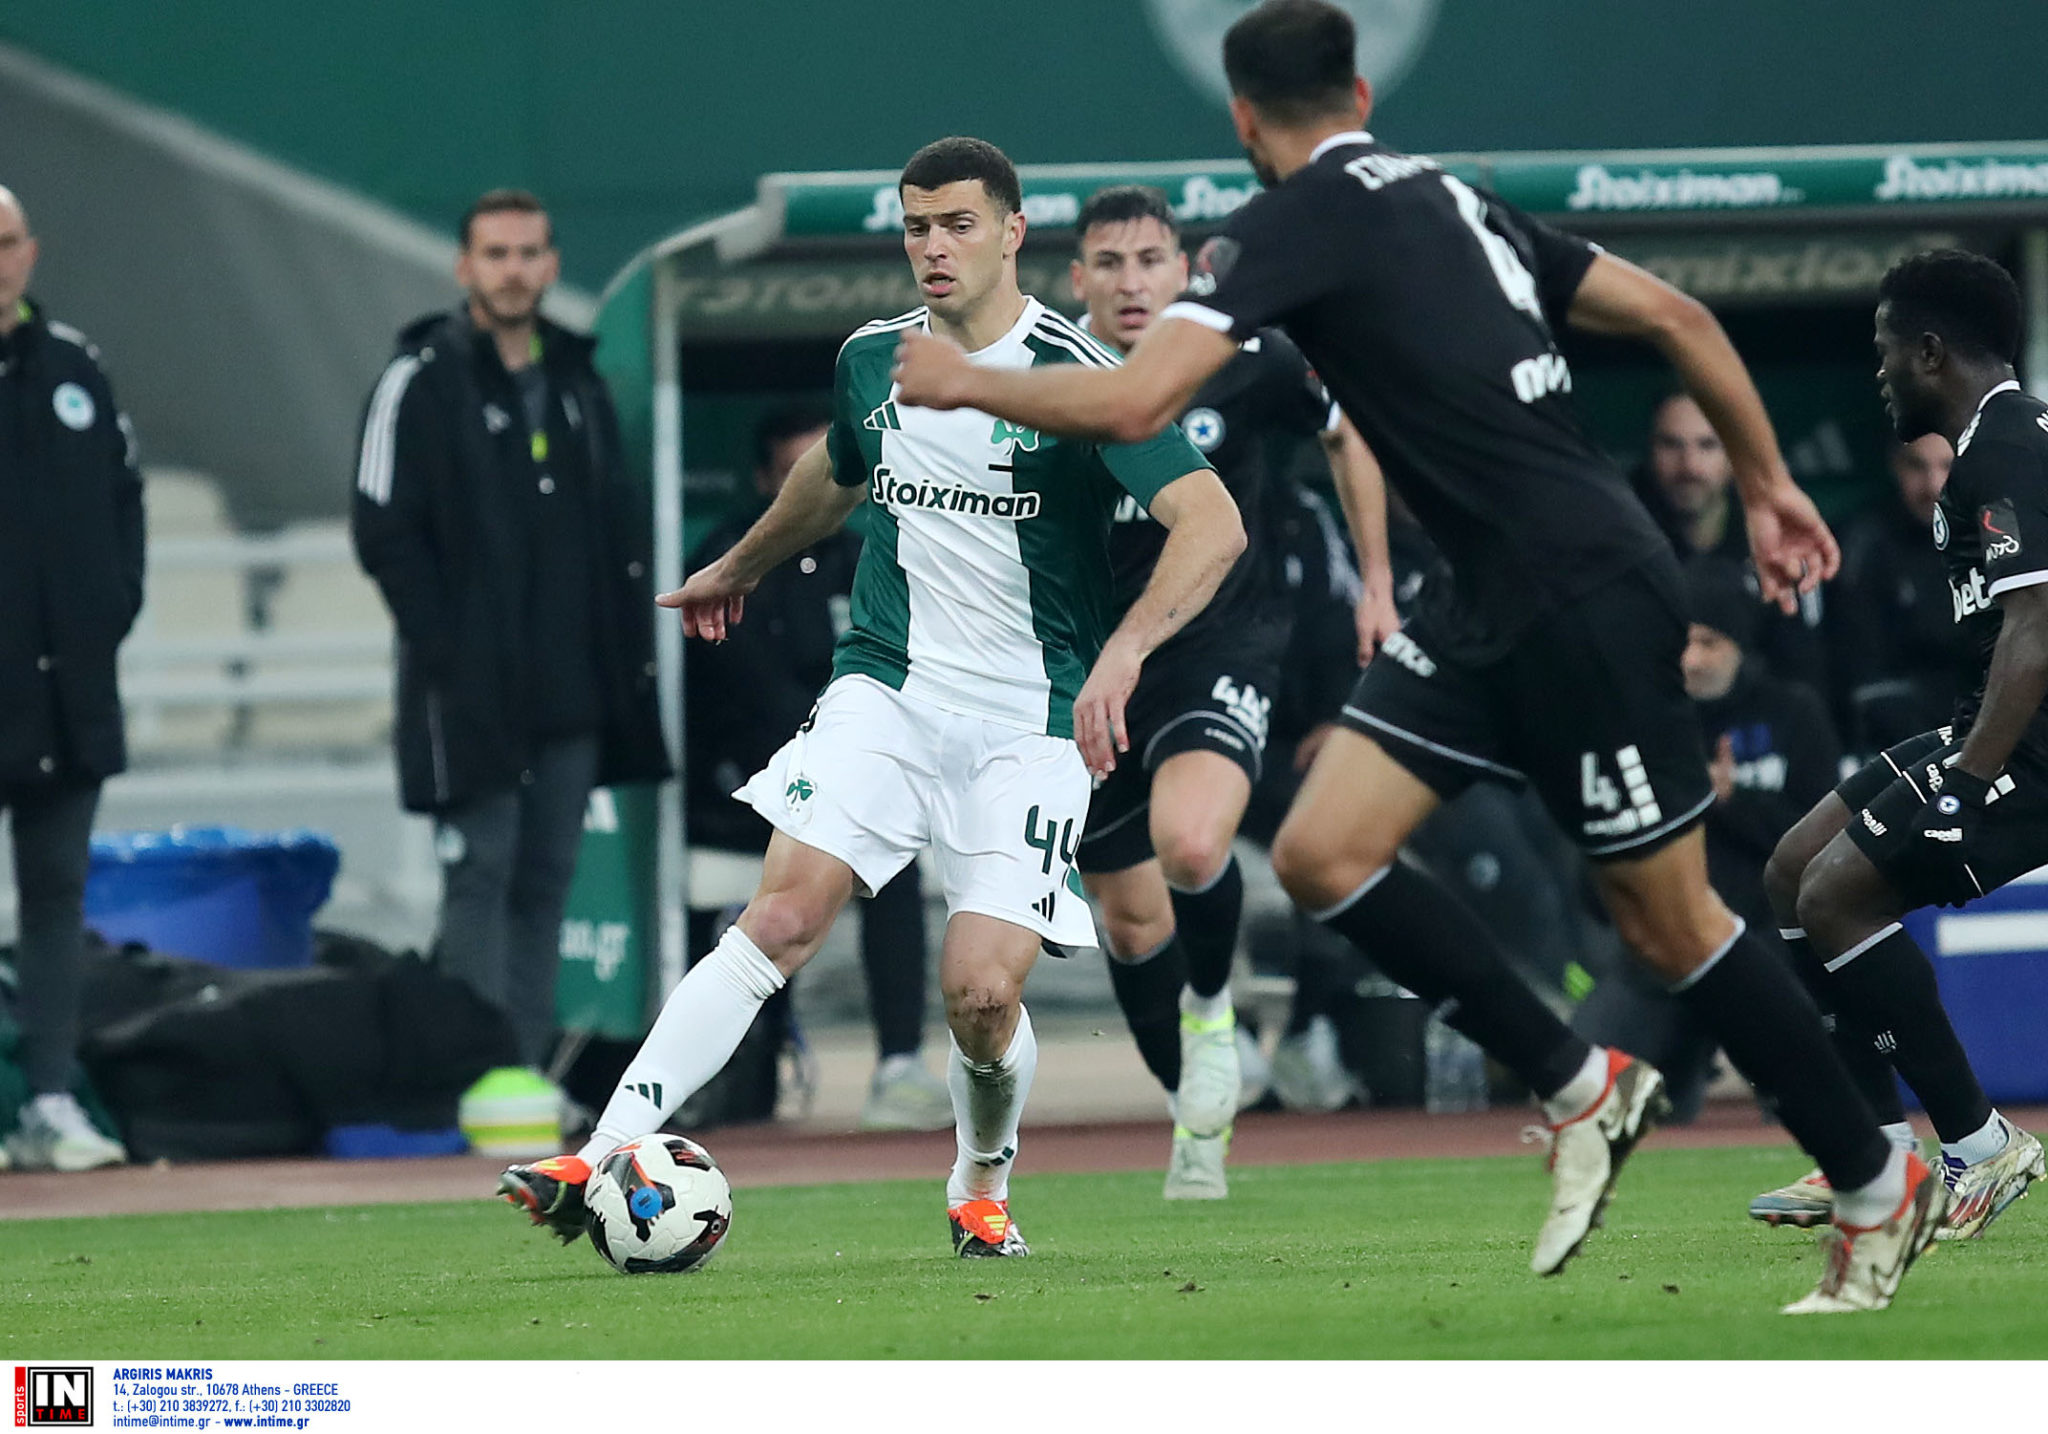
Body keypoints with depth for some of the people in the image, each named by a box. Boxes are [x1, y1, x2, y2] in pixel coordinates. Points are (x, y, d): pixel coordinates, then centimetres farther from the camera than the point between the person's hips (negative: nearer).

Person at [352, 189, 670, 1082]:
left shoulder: (577, 381, 15)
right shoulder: (422, 383, -4)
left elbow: (622, 529, 19)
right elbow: (384, 531, -7)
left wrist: (627, 648, 9)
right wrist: (444, 649, -13)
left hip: (573, 689, 6)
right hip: (472, 694, -6)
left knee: (546, 879, 7)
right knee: (480, 874, -7)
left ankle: (532, 1069, 11)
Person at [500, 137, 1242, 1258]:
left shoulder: (1077, 379, -10)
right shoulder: (870, 361, 7)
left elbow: (1213, 524, -18)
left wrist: (1125, 649, -32)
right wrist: (742, 566, 46)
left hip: (1029, 723, -3)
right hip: (886, 690, 3)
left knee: (982, 991, -13)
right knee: (784, 912, -18)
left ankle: (982, 1189, 19)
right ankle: (610, 1155, -24)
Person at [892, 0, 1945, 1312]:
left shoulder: (1299, 221, -9)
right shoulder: (1450, 195, 16)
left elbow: (1133, 404, -18)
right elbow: (1675, 316, 16)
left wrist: (963, 382, -3)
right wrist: (1767, 484, 22)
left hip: (1585, 590, -9)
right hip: (1495, 607, 9)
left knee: (1669, 920, 1)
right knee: (1322, 854, 2)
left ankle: (1882, 1192, 13)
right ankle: (1581, 1090, 11)